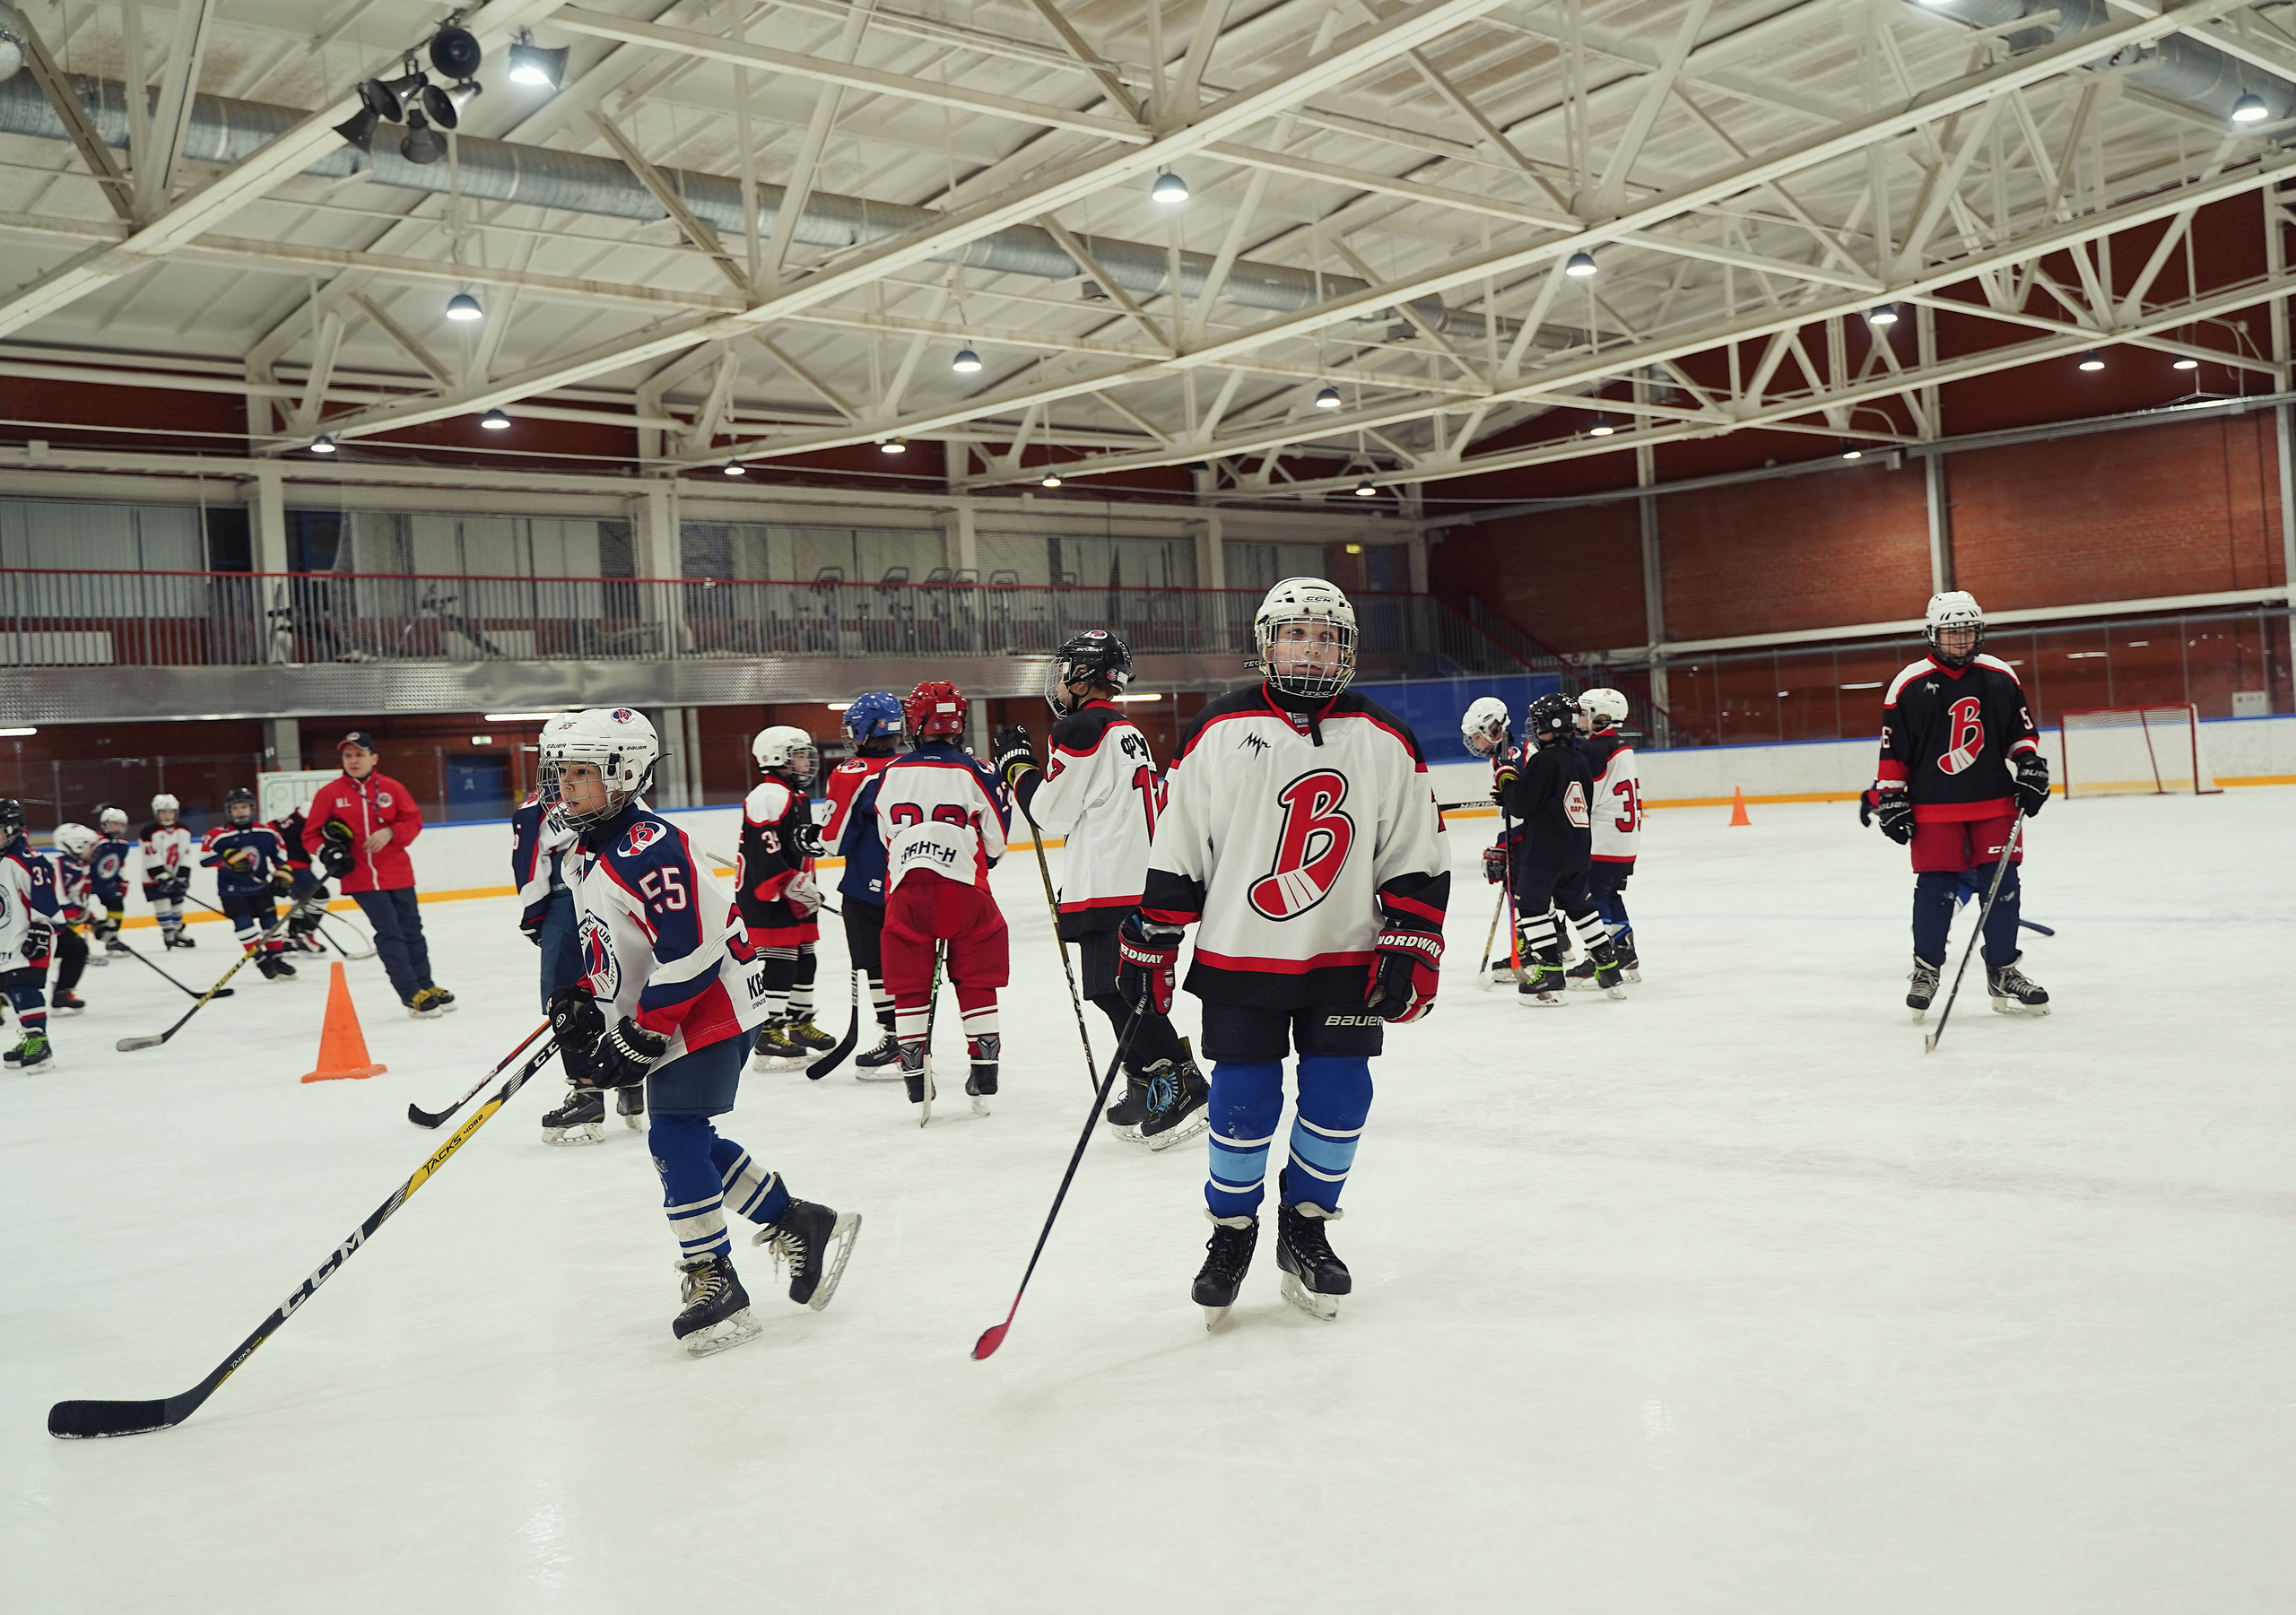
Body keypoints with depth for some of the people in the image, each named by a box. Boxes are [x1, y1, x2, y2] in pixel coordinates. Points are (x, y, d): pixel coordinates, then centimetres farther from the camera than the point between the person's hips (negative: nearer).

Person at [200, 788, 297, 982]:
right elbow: (205, 859, -16)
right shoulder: (218, 835, -12)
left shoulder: (266, 833, -3)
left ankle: (277, 959, 20)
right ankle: (262, 960, -5)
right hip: (232, 890, -3)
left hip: (260, 887, 3)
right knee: (244, 923, -15)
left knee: (271, 923, 4)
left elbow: (280, 853, 9)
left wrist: (282, 875, 1)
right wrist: (228, 859, -27)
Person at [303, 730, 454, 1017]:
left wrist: (390, 833, -16)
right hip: (361, 877, -3)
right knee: (390, 934, -9)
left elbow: (413, 821, 3)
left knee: (411, 929, 13)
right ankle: (412, 995, -5)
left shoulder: (391, 788, 1)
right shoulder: (329, 793, -2)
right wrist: (326, 852, -18)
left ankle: (425, 986, 30)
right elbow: (311, 834, 2)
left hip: (398, 873, 3)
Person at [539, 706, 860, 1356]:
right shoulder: (585, 855, 10)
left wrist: (641, 1037, -23)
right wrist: (581, 1002, 10)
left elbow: (689, 951, -27)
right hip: (663, 1016, 10)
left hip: (709, 1009, -10)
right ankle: (799, 1226, 24)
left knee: (674, 1137, -12)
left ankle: (713, 1283, -2)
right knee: (689, 1142, 12)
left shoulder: (648, 850, -23)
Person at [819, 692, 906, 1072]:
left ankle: (893, 1037, 1)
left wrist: (810, 836, 8)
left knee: (874, 966, 3)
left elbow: (836, 840, -11)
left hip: (868, 887, -6)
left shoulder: (853, 774, -13)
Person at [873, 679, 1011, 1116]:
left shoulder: (890, 774, 3)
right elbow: (996, 842, 5)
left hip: (906, 889, 2)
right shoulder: (975, 773, -4)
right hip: (964, 890, -1)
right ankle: (985, 1066, 10)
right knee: (976, 980, 10)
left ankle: (914, 1073, 8)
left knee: (911, 984, 9)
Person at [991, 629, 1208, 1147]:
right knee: (1126, 996, 16)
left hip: (1107, 890, -10)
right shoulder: (1127, 730, 19)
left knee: (1123, 996, -9)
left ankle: (1181, 1090, -12)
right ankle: (1146, 1098, 23)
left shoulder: (1080, 729, -12)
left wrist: (1018, 766, 3)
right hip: (1136, 884, 10)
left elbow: (1051, 813, -10)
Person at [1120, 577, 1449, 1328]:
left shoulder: (1387, 743, 3)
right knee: (1243, 1105, 1)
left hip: (1344, 959, 2)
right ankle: (1230, 1232, 22)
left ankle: (1305, 1226, 24)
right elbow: (1175, 850, 0)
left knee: (1338, 1098, 3)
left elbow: (1417, 858, 4)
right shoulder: (1219, 732, -1)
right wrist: (1148, 947, -1)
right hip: (1238, 956, -1)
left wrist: (1410, 951, -3)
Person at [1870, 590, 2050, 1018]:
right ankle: (1926, 970, 13)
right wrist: (1890, 799, -2)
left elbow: (2023, 730, 13)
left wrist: (2031, 767, 0)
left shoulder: (2000, 677, 5)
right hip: (1933, 807, -3)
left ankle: (2002, 972, 15)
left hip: (1995, 800, 3)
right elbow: (1893, 748, 0)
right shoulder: (1909, 684, -3)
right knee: (1935, 889, -4)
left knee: (2002, 886, 3)